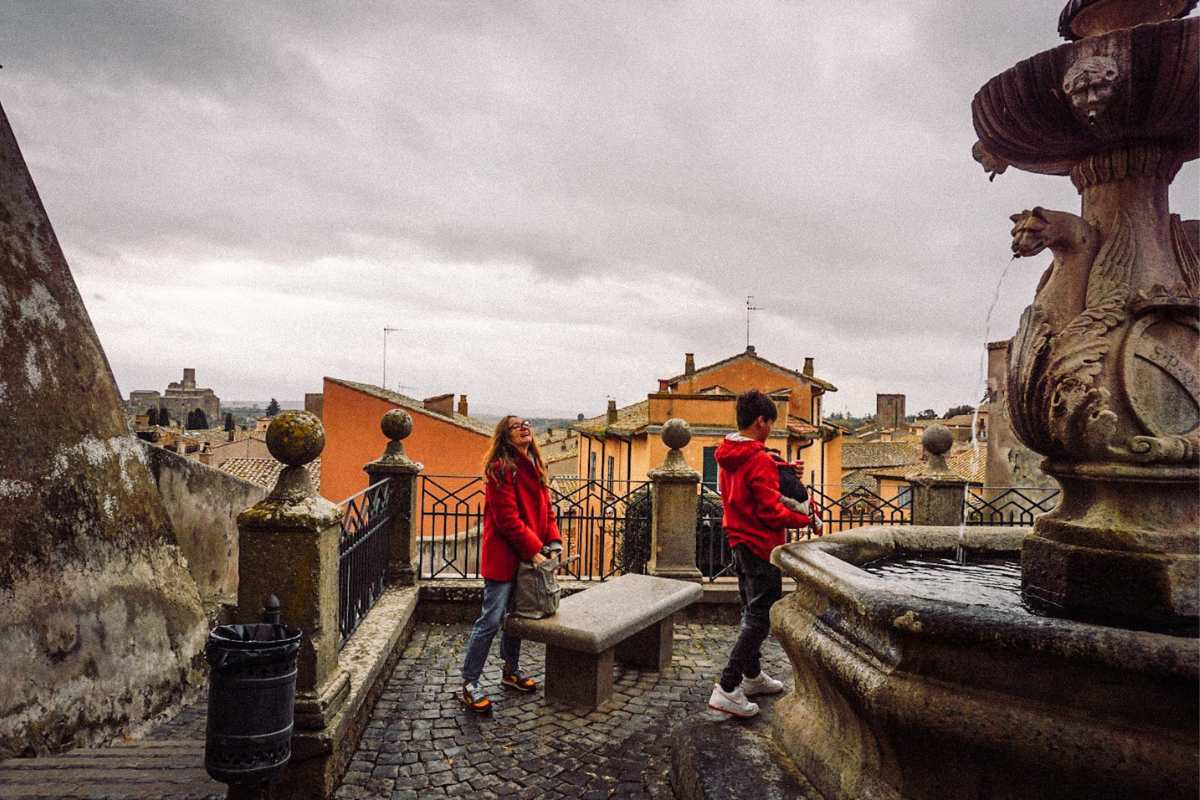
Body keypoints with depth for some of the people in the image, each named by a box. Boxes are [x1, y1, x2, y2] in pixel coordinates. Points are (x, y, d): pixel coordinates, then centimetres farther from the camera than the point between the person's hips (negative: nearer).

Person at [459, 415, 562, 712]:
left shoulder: (535, 466, 12)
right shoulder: (500, 468, -14)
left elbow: (546, 508, 13)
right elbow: (507, 518, -19)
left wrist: (553, 541, 0)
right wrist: (534, 550, -18)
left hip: (529, 556, 9)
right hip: (503, 556, -8)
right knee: (492, 620, -5)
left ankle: (511, 672, 35)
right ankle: (469, 685, 7)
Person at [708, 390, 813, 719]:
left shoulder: (727, 457, 6)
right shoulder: (760, 460, -20)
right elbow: (771, 512, -21)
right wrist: (805, 519, -6)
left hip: (739, 542, 9)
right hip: (761, 546, -9)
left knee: (752, 611, 21)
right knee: (760, 618, -2)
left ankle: (752, 675, 34)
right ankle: (727, 689, -3)